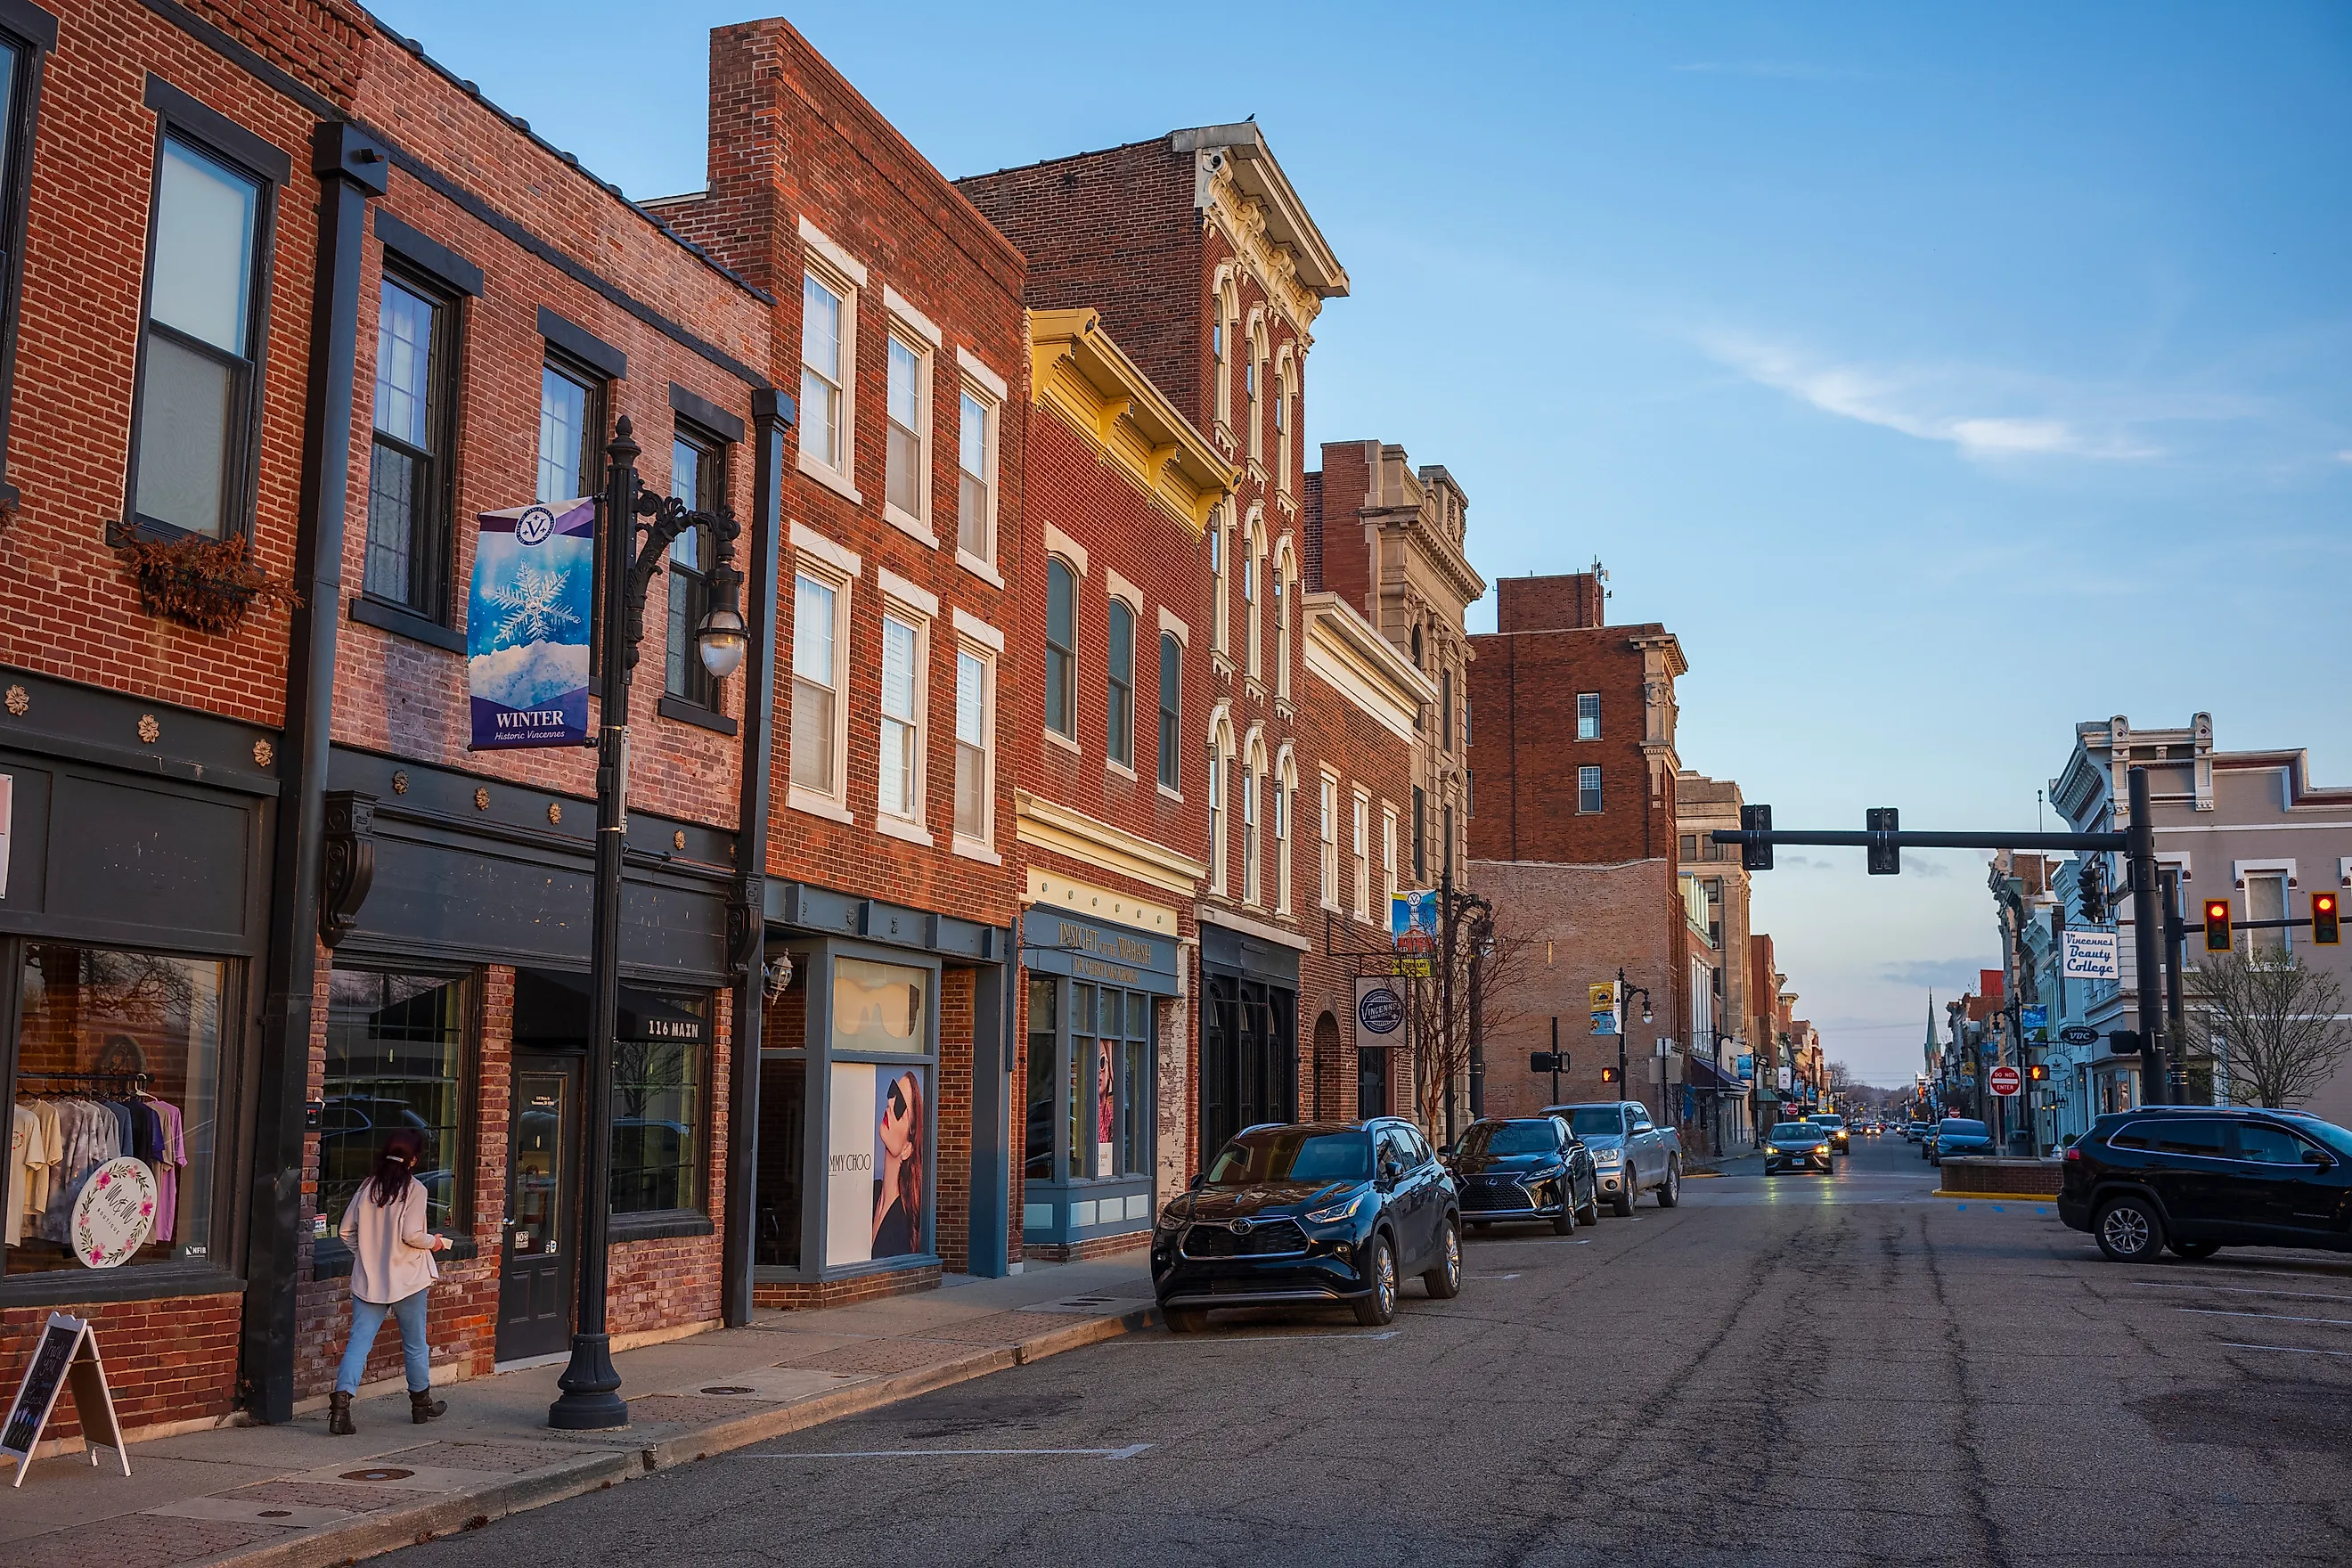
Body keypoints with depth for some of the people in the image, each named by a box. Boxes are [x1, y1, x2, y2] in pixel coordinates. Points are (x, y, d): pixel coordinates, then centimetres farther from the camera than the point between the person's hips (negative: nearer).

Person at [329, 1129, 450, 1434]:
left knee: (359, 1340, 0)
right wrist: (433, 1242, 1)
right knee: (415, 1343, 13)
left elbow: (347, 1230, 5)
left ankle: (341, 1401, -18)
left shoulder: (368, 1186, 3)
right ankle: (421, 1403, 28)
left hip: (368, 1279, 3)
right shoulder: (414, 1189, -11)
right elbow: (411, 1235, -18)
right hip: (407, 1279, -3)